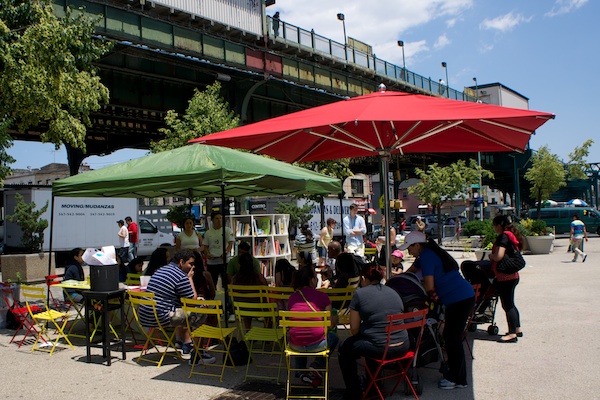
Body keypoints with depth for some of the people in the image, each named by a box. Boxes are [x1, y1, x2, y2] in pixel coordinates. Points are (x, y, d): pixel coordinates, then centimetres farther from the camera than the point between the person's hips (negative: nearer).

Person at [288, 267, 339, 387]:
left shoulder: (292, 297, 4)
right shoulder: (322, 296, -4)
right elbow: (330, 324, 3)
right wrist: (335, 319, 26)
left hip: (296, 345, 3)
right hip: (317, 344, -2)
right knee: (333, 337, 32)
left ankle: (300, 371, 26)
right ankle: (317, 365, 13)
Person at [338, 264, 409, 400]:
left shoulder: (359, 293, -5)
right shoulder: (393, 292, 12)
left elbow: (354, 329, -4)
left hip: (381, 350, -6)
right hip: (403, 347, 6)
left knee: (344, 348, 19)